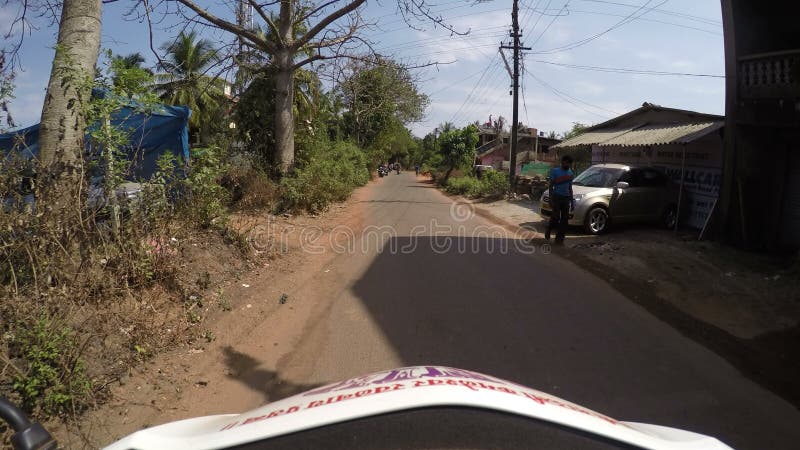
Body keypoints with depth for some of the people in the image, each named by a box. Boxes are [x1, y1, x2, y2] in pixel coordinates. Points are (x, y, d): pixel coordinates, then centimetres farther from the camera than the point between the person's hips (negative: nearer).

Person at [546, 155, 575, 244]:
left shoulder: (571, 173, 13)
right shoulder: (555, 171, -1)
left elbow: (570, 188, 19)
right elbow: (551, 185, -3)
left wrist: (572, 200, 16)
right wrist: (551, 199, -11)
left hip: (566, 198, 5)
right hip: (556, 196, -5)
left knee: (565, 219, 2)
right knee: (555, 217, -10)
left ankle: (559, 237, 8)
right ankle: (548, 231, 15)